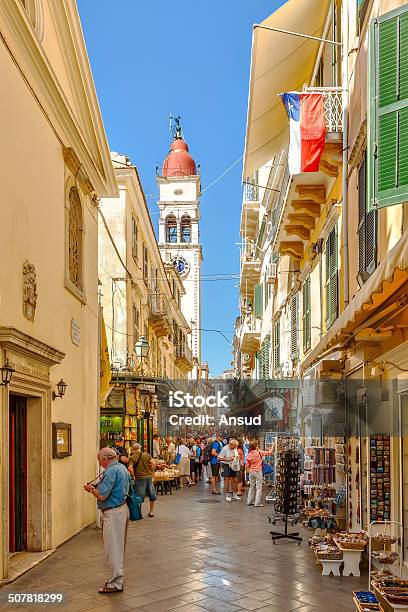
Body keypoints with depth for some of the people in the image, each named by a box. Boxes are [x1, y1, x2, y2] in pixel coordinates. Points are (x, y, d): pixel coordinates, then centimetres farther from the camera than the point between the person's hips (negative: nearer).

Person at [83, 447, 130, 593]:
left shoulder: (111, 471, -20)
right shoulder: (123, 468, 10)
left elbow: (102, 495, -24)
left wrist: (92, 489, -4)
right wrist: (98, 487, 15)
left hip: (113, 513, -10)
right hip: (123, 508, 10)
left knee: (113, 548, -2)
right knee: (118, 548, 18)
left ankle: (116, 584, 4)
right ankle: (117, 578, 28)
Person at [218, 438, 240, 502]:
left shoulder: (235, 448, 1)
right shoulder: (225, 449, -18)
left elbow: (237, 455, 17)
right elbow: (219, 458, -17)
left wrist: (237, 458, -6)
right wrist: (228, 459, -24)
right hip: (226, 465, -6)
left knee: (234, 480, 7)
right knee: (227, 480, -6)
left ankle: (234, 495, 17)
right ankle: (227, 496, 3)